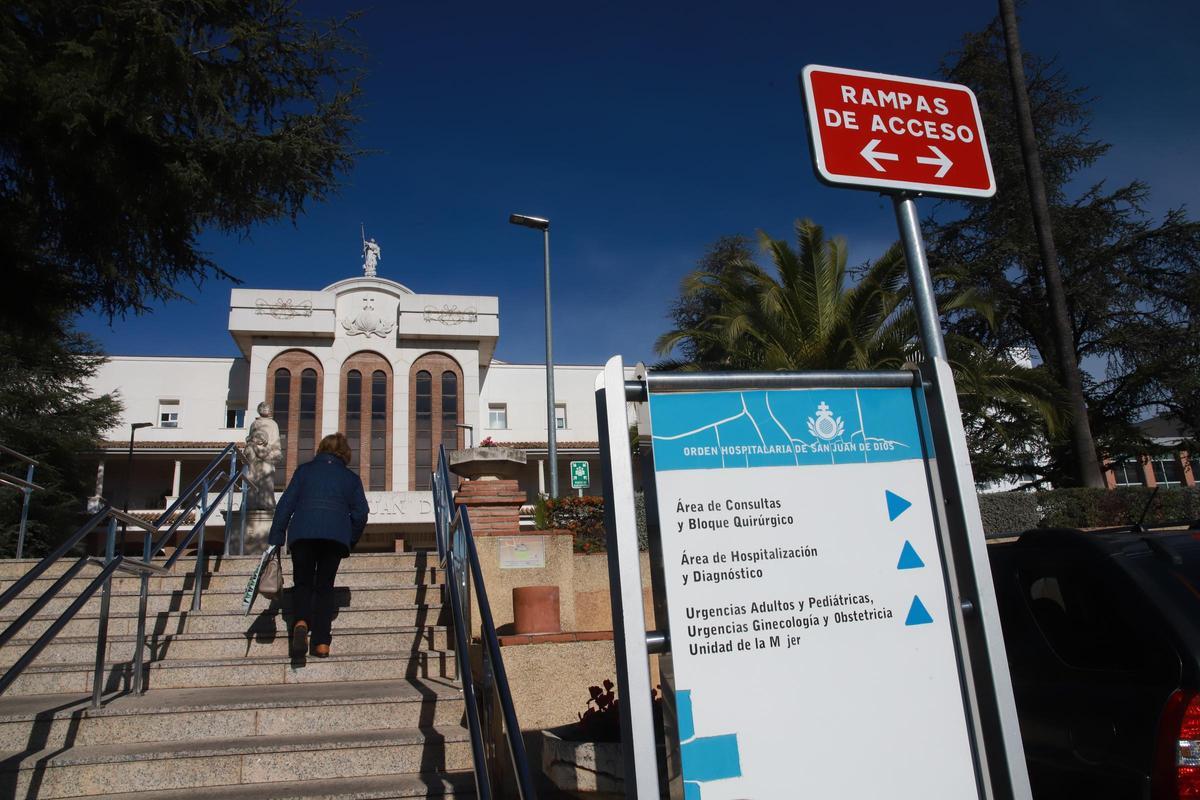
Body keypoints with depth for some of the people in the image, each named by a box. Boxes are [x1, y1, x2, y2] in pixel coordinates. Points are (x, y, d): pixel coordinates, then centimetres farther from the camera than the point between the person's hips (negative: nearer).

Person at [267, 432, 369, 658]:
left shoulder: (304, 470, 18)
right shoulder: (351, 478, 19)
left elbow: (286, 503, 9)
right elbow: (361, 513, 11)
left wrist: (275, 539, 8)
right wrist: (350, 543, 23)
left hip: (303, 533, 0)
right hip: (336, 535, 1)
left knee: (303, 583, 12)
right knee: (325, 586, 12)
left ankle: (300, 622, -18)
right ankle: (322, 642, 1)